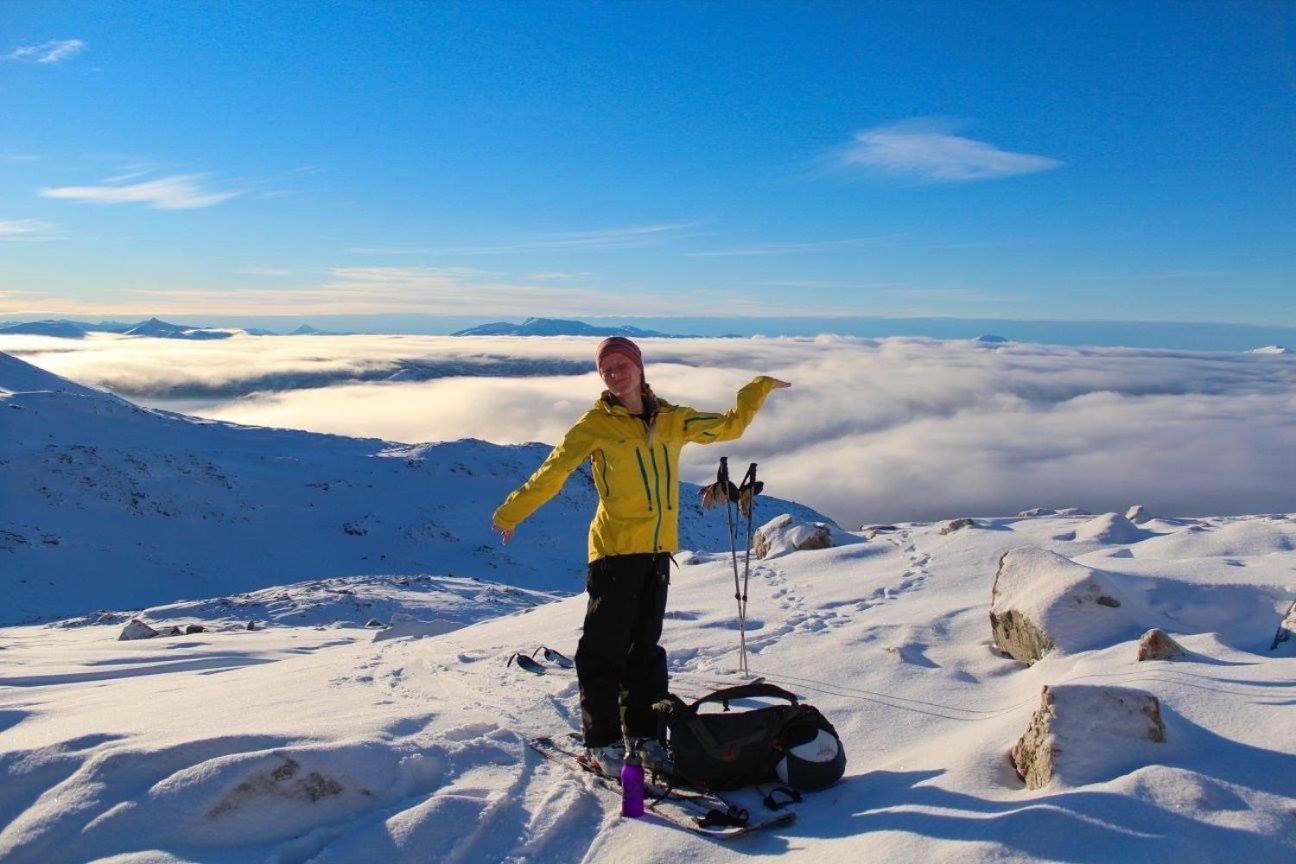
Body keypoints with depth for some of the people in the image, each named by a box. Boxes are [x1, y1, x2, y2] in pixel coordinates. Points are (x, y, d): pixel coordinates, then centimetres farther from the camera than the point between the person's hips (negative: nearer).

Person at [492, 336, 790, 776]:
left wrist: (759, 388, 15)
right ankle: (604, 743, 9)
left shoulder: (672, 421, 10)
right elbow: (552, 472, -2)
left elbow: (729, 426, 19)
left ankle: (644, 734, 23)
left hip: (658, 551, 5)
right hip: (615, 549, -5)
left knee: (646, 648, 13)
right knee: (605, 648, -2)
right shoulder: (596, 424, -3)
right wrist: (511, 513, 0)